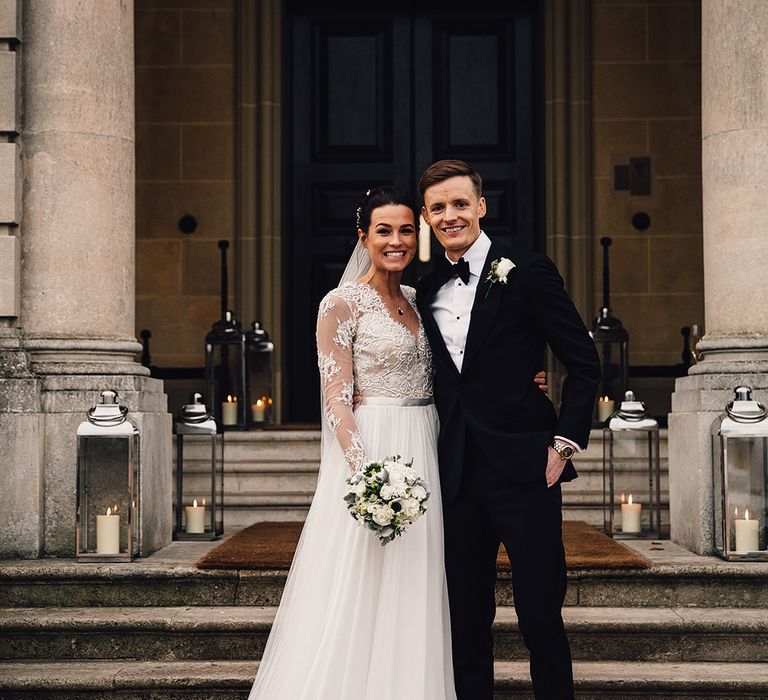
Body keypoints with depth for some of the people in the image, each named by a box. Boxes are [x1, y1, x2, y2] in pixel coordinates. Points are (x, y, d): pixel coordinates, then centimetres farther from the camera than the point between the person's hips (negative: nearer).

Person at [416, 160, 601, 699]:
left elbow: (584, 362, -3)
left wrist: (564, 442, -9)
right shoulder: (427, 291, 12)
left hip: (523, 470, -5)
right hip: (457, 473, 5)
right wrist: (434, 460, 8)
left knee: (540, 614, -1)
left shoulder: (527, 273, -3)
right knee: (467, 618, 10)